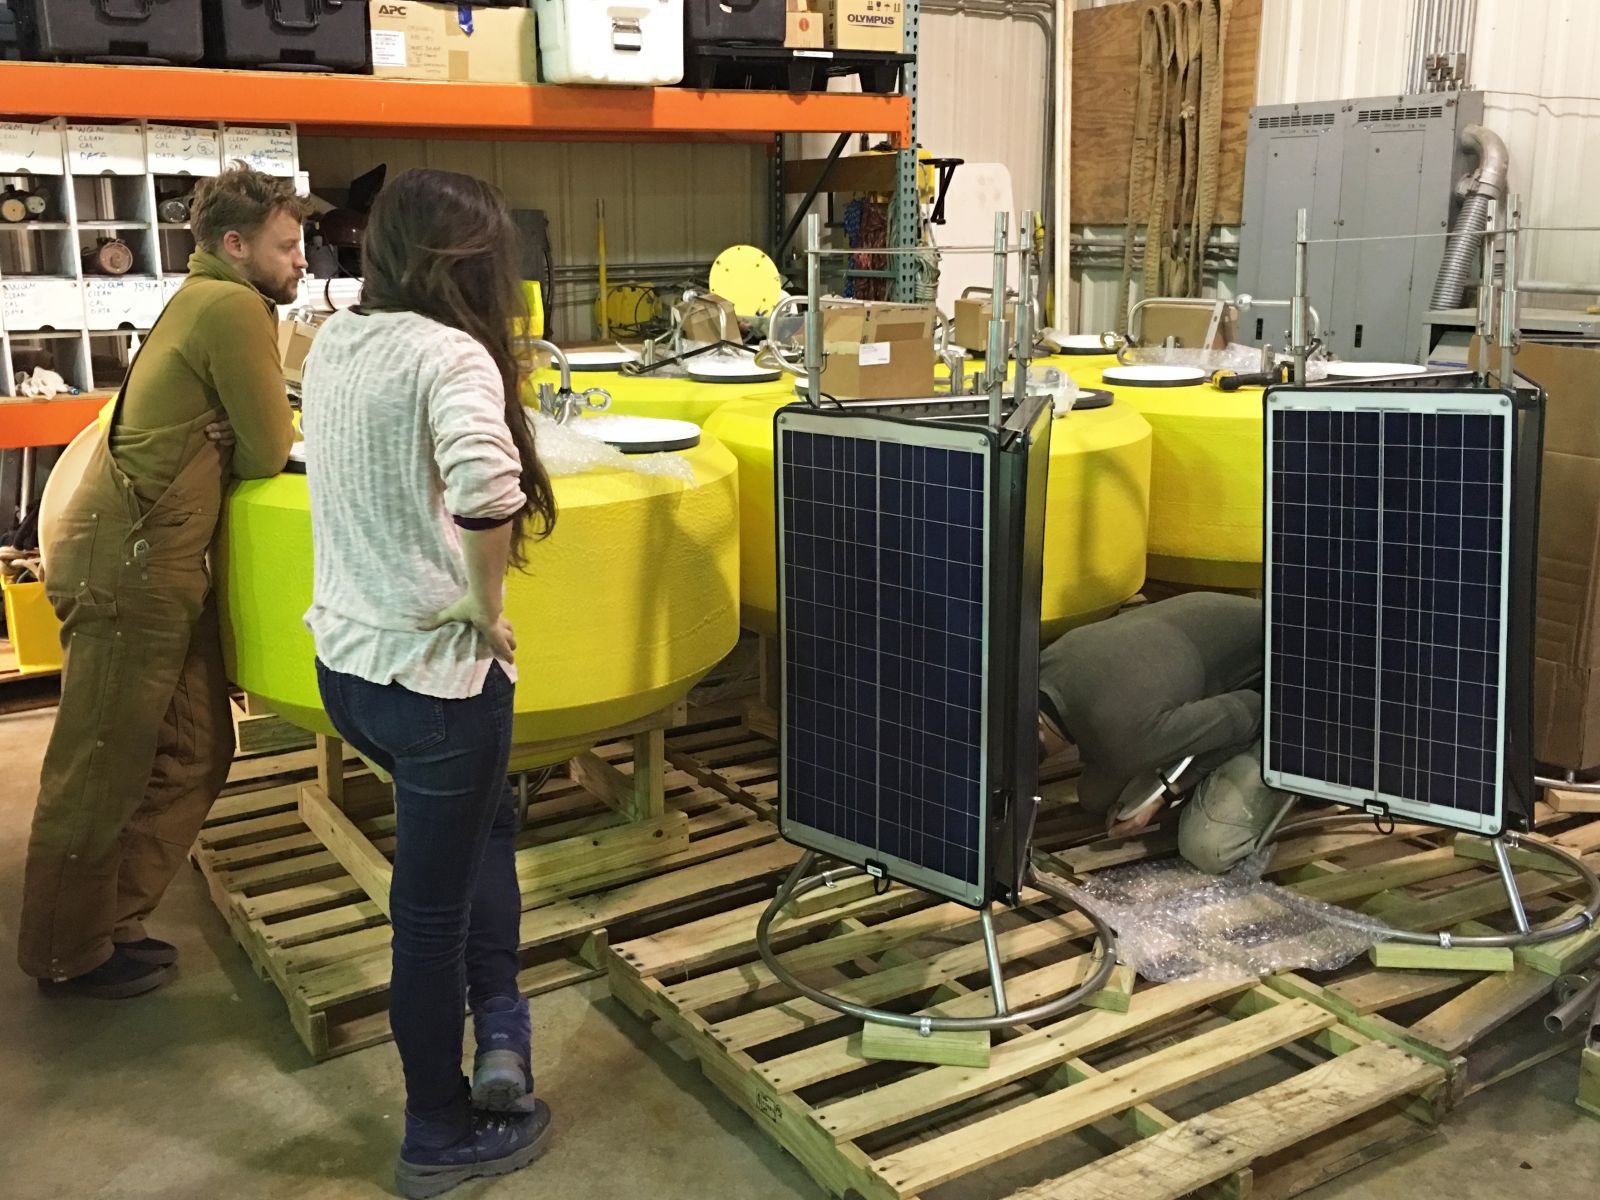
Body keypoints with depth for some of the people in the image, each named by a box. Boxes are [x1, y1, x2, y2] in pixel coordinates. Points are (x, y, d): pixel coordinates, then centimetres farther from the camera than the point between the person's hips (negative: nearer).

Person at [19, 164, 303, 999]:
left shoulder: (206, 301, 18)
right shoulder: (232, 308, -14)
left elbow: (246, 441, 17)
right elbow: (266, 453, -13)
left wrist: (281, 444, -3)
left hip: (160, 564, 10)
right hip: (130, 568, -10)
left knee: (193, 756, 14)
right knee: (100, 771, 3)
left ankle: (112, 921, 26)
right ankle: (68, 954, 17)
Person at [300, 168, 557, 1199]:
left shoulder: (334, 343, 6)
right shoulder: (450, 354, -18)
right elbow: (484, 484, -37)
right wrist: (487, 606, -22)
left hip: (345, 660, 8)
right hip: (435, 672, -8)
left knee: (485, 819, 29)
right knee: (432, 907, 9)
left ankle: (501, 1032, 29)